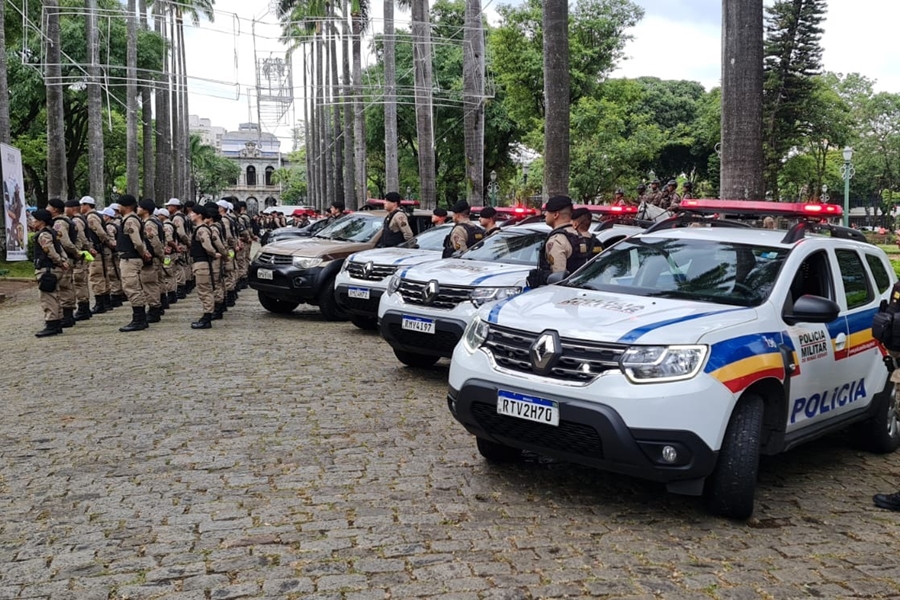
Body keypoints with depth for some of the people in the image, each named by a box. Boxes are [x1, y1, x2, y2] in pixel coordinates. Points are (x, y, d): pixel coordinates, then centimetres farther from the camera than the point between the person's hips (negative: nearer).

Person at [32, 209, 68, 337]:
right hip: (54, 269, 10)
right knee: (54, 298, 15)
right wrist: (64, 261, 3)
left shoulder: (43, 235, -14)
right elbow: (60, 249, 16)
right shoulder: (52, 233, 17)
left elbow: (51, 252, -20)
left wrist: (61, 263, -9)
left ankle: (51, 326, -8)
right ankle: (57, 324, 20)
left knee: (48, 299, -8)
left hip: (46, 270, -10)